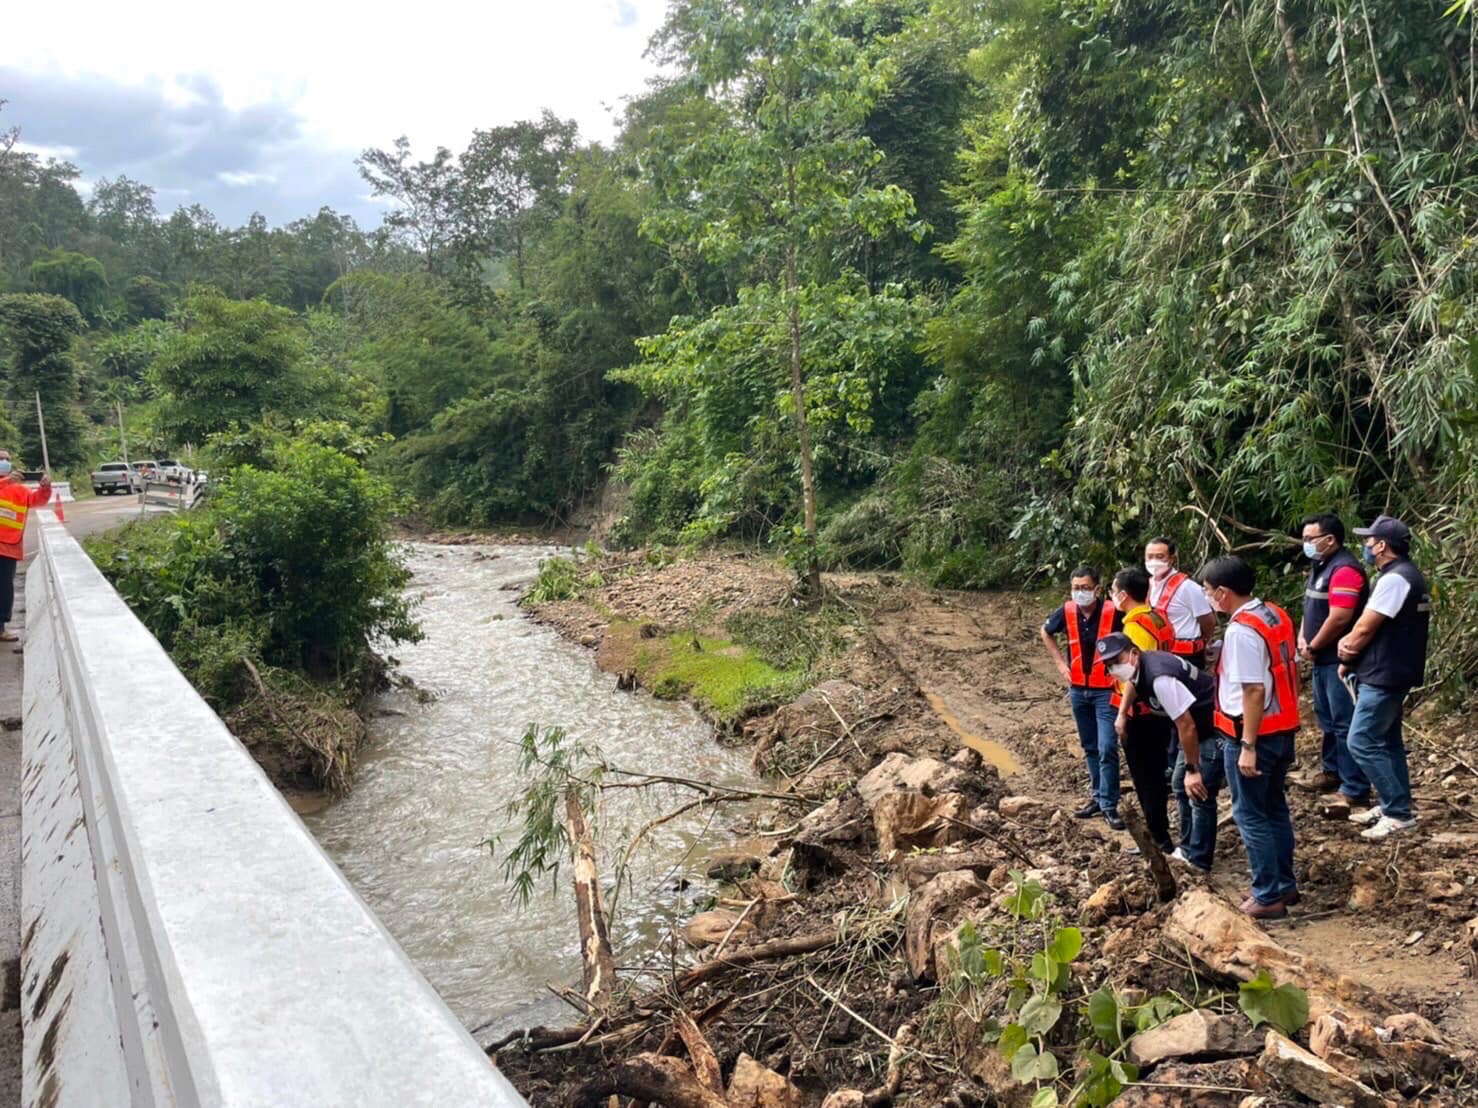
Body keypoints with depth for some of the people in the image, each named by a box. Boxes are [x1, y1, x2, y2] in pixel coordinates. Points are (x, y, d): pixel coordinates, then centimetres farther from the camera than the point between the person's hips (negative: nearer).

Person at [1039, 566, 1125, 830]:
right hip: (1078, 689, 4)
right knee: (1090, 748, 15)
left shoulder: (1112, 612, -18)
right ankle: (1098, 796, 28)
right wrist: (1060, 663, 9)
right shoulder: (1067, 612, -5)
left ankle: (1109, 805, 0)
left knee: (1107, 749, -8)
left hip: (1106, 690, -4)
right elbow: (1046, 632, 16)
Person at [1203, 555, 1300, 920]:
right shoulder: (1277, 615, 5)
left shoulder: (1241, 631, -23)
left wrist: (1247, 746, -21)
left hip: (1253, 735, -9)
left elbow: (1254, 691, -25)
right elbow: (1291, 672, 12)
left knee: (1251, 816, 3)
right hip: (1282, 730, 9)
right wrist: (1287, 720, 20)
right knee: (1275, 809, 20)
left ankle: (1268, 898, 10)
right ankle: (1284, 885, 31)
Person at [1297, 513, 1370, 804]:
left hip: (1340, 659, -10)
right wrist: (1302, 638, 3)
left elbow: (1339, 618, -26)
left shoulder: (1344, 570, -20)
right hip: (1323, 658, 10)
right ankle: (1332, 771, 35)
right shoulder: (1320, 566, 12)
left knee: (1345, 724, -6)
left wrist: (1312, 647, -14)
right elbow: (1311, 606, 19)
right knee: (1326, 718, 21)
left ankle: (1356, 792, 0)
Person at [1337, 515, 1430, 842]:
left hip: (1383, 676, -11)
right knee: (1386, 741, 15)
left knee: (1361, 743, -8)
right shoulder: (1405, 575, 14)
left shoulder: (1394, 579, -20)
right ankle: (1393, 806, 22)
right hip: (1391, 674, 11)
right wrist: (1350, 644, -2)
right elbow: (1373, 629, 15)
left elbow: (1365, 629, -18)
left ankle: (1399, 812, -4)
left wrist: (1347, 655, 0)